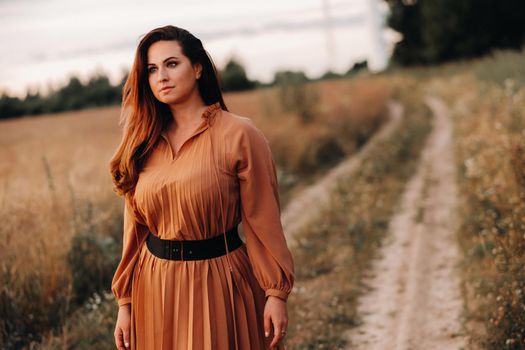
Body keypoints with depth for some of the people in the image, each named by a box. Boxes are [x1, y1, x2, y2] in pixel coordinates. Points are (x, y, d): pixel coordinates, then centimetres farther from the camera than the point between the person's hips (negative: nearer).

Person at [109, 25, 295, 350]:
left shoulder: (239, 134, -8)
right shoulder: (145, 143, 5)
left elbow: (263, 220, -8)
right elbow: (135, 227, 7)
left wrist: (276, 292, -10)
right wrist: (125, 301, 5)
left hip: (220, 284, -4)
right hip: (156, 288, 4)